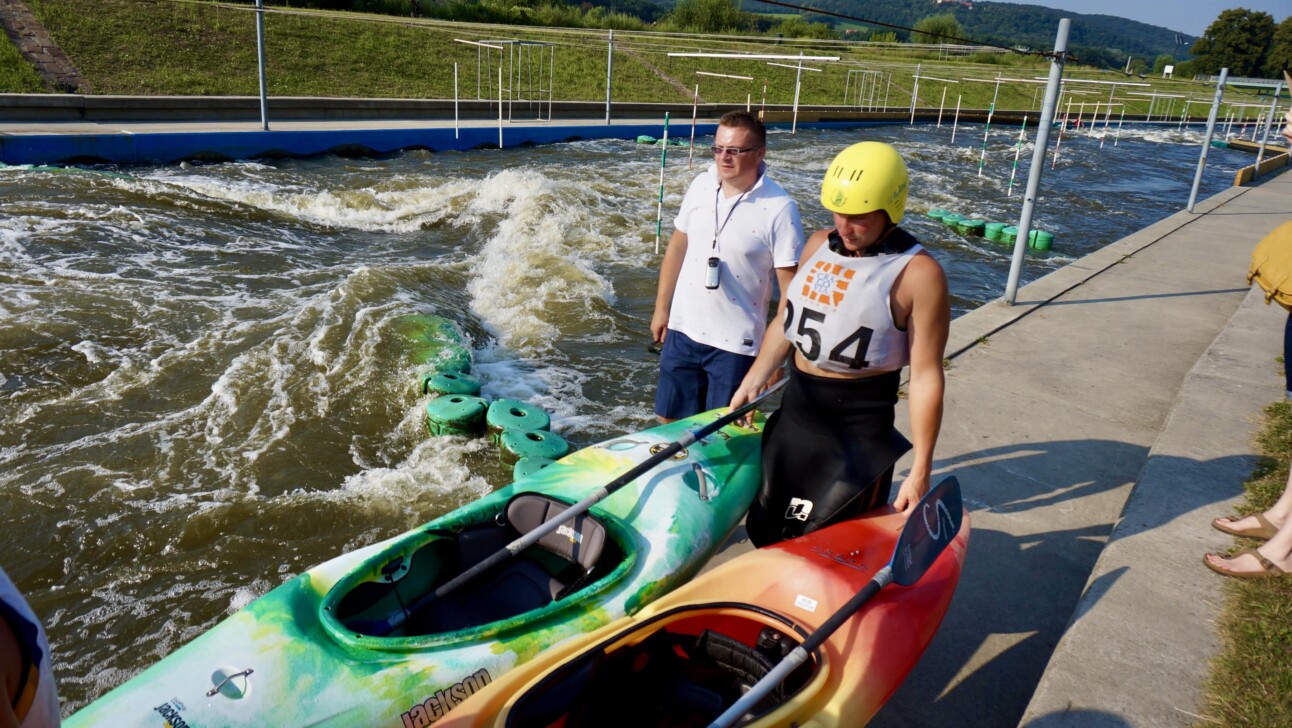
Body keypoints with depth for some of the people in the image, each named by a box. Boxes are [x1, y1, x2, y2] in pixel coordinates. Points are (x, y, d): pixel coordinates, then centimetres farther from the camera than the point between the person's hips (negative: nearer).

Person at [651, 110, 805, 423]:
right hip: (683, 331, 5)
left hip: (735, 344, -5)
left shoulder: (779, 208, -16)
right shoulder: (702, 185, 0)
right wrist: (661, 309, 12)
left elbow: (791, 287, -14)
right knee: (670, 421, 17)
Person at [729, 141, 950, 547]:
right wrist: (753, 381, 6)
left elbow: (926, 376, -16)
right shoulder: (819, 245, 4)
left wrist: (920, 471, -15)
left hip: (858, 431, -7)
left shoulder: (918, 274, -17)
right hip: (795, 412, 7)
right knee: (766, 532, 20)